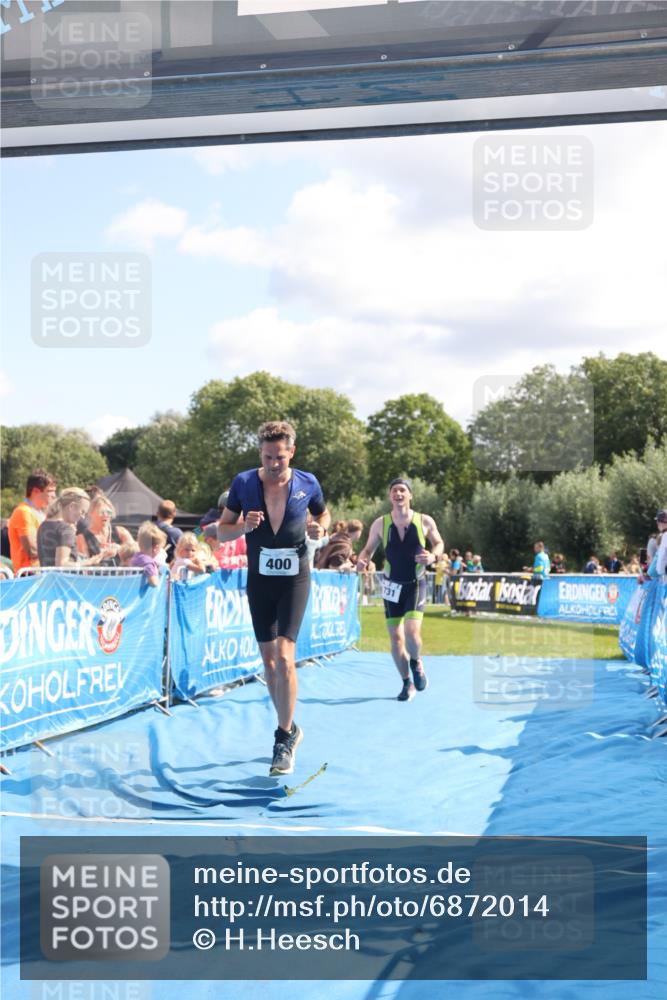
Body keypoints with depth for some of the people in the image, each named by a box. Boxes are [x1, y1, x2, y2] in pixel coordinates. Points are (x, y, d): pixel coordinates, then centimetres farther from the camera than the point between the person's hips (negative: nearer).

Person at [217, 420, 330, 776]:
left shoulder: (308, 484, -4)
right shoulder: (243, 483, -5)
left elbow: (323, 513, 16)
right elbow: (222, 532, 2)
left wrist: (319, 527, -7)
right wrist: (243, 526, -20)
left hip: (295, 578, -2)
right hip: (259, 580, 2)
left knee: (284, 657, -15)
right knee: (269, 660, 9)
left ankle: (284, 740, -7)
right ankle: (289, 727, 29)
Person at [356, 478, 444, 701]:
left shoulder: (425, 522, -7)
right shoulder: (380, 524, -6)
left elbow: (439, 543, 7)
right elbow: (369, 548, 5)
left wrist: (433, 556, -15)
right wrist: (362, 561, -18)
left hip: (416, 584, -2)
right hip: (392, 585, 2)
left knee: (412, 632, -19)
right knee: (395, 637, 4)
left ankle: (416, 663, 15)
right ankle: (407, 683, 22)